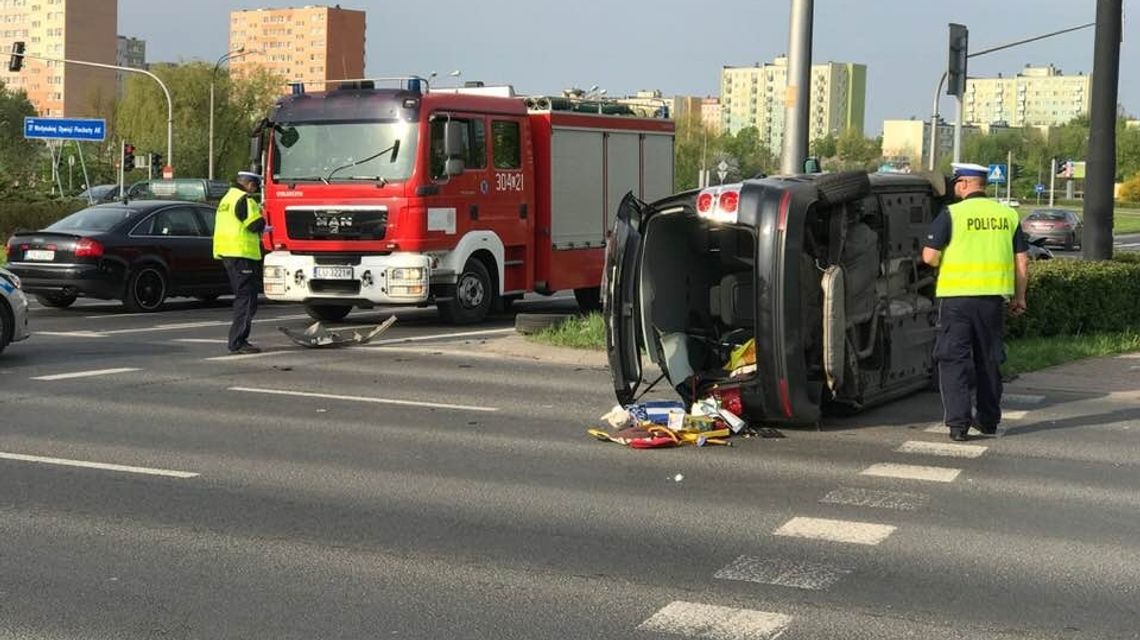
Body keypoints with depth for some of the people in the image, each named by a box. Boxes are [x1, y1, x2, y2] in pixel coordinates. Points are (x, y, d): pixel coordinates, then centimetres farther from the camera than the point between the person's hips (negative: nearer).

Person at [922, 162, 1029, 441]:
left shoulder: (951, 214, -7)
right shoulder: (1008, 215, 7)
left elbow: (929, 256, -10)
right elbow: (1022, 261, 8)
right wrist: (1019, 297, 17)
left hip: (957, 296, -4)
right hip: (993, 296, 4)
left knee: (953, 360, 1)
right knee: (989, 360, 16)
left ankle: (958, 423, -6)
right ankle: (988, 420, 24)